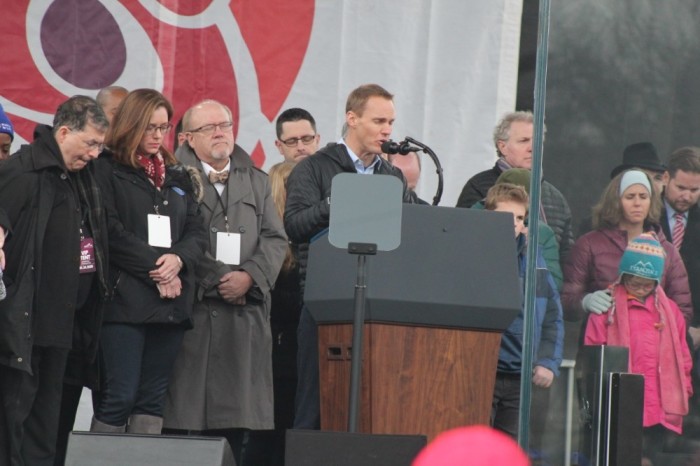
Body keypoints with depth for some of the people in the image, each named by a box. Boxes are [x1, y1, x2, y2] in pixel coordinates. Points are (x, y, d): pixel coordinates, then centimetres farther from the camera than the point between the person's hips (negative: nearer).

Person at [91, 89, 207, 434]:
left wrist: (178, 259, -8)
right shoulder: (107, 170, 0)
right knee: (119, 397, -10)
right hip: (125, 299, -6)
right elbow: (111, 231, -10)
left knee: (153, 400, 5)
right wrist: (154, 267, -13)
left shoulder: (177, 176, 20)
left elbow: (197, 231, 13)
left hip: (171, 302, 6)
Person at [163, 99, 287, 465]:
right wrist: (215, 281, -10)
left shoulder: (256, 182, 19)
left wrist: (250, 277, -7)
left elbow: (275, 239, 11)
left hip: (245, 310, 4)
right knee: (188, 409, -7)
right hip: (193, 308, -4)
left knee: (237, 419, -1)